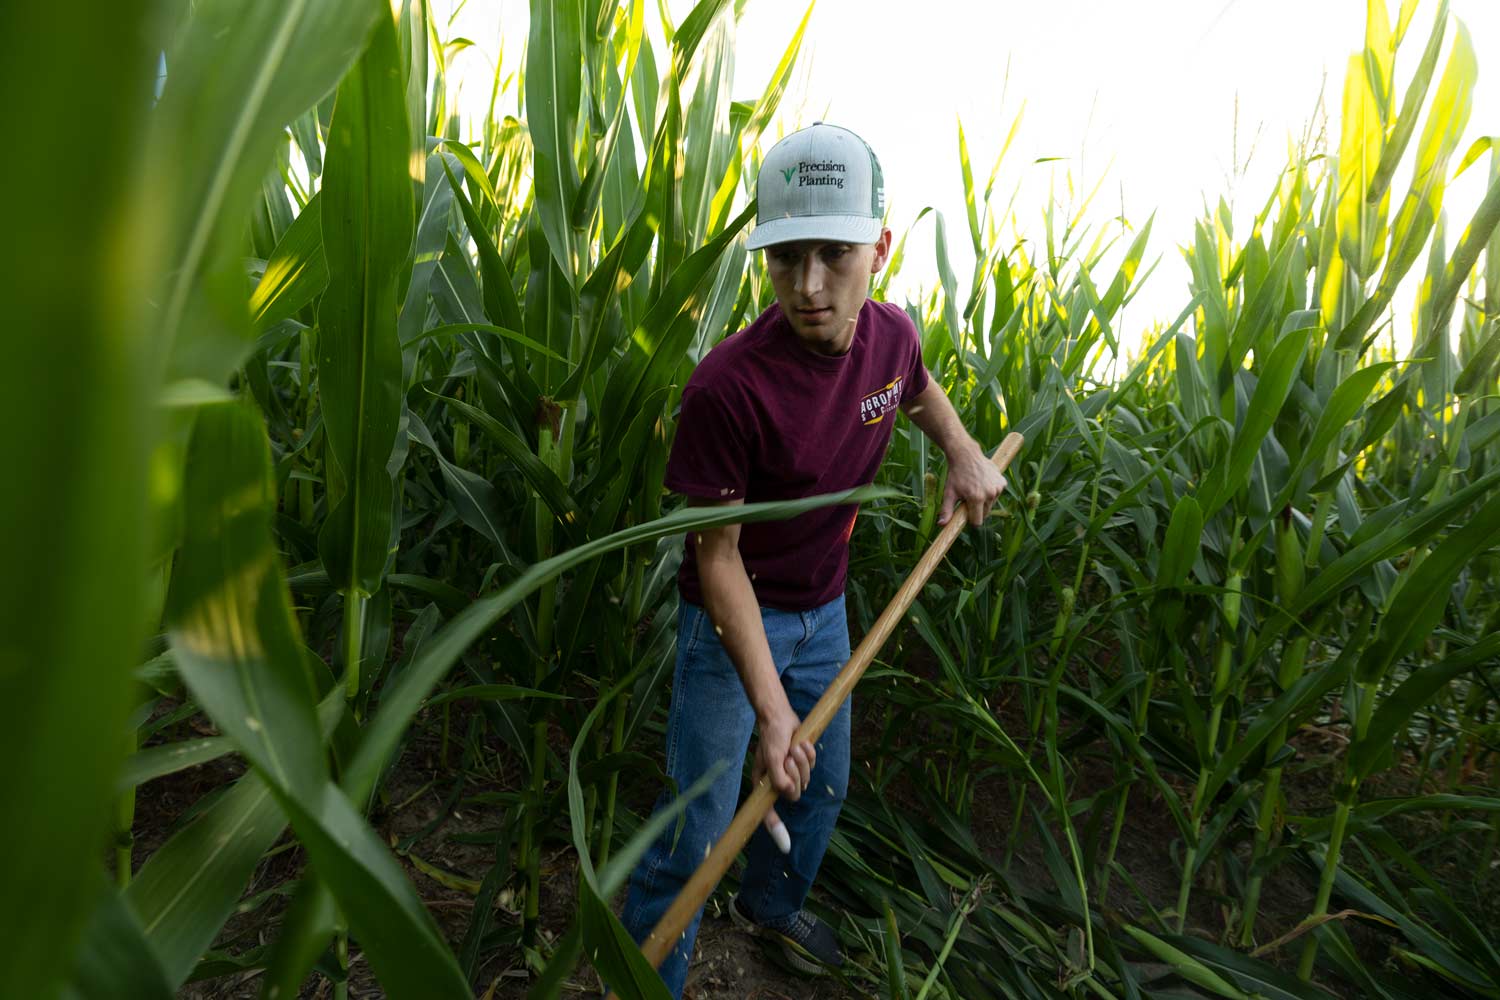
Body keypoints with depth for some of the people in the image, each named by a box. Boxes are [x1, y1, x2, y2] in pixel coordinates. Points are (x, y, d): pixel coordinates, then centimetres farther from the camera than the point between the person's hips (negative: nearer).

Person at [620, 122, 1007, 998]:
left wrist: (965, 452, -1)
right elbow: (717, 554, -24)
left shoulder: (892, 334, -11)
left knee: (823, 785, 24)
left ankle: (772, 904, 54)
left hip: (823, 611, 6)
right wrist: (769, 706, -27)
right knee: (698, 829, 2)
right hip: (733, 619, -6)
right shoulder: (728, 387, -31)